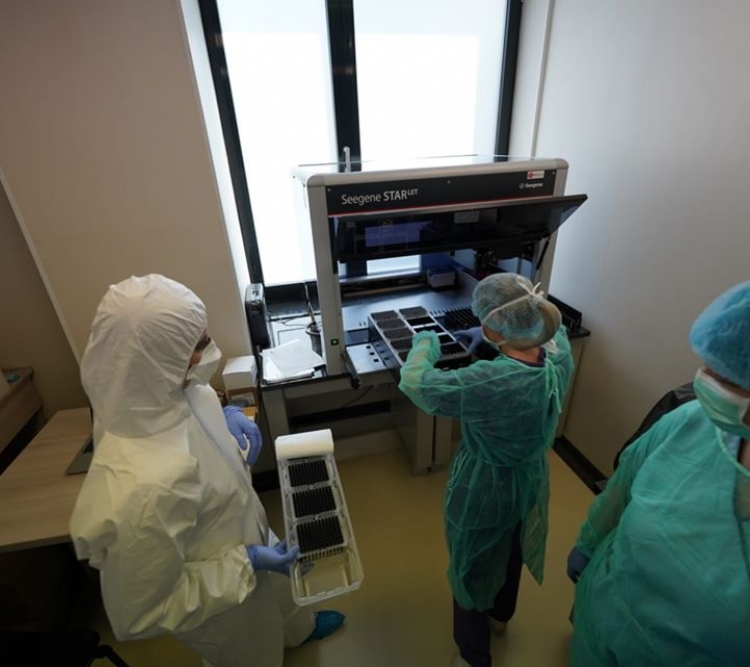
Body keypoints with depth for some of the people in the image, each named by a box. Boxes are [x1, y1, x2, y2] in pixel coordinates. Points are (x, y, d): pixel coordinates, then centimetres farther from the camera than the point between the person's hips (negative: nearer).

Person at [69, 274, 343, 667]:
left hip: (243, 537, 7)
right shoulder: (145, 487, -45)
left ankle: (299, 629, 71)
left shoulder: (162, 393, -22)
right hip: (224, 608, -7)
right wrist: (244, 563, -25)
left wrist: (225, 421, -13)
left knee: (280, 591, 38)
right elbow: (140, 613, -29)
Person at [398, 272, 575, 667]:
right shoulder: (559, 357, -19)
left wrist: (425, 344, -10)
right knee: (510, 552, 33)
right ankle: (500, 615, 64)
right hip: (530, 481, 7)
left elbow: (414, 382, -28)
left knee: (472, 569, 22)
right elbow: (552, 325, 6)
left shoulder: (489, 383, -39)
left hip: (483, 493, -6)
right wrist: (490, 336, 4)